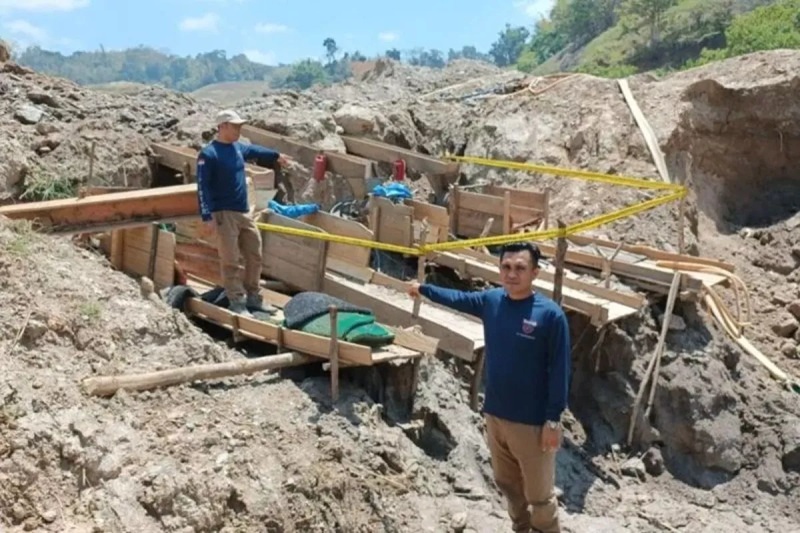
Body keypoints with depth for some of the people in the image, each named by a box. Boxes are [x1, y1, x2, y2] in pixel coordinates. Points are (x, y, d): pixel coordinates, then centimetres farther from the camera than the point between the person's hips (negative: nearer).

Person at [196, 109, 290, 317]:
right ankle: (236, 302, 4)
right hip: (224, 214, -8)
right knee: (230, 260, -4)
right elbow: (203, 187, -15)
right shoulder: (208, 154, -11)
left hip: (244, 212, 8)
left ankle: (254, 297, 24)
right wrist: (207, 216, -23)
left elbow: (256, 151, 35)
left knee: (254, 256, 12)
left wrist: (276, 156, 51)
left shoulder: (239, 148, 12)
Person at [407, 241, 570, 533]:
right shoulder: (491, 300, -1)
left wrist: (553, 420, -14)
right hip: (495, 415, 6)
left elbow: (559, 371, -14)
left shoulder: (550, 314, -17)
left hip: (532, 422, -6)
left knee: (539, 495, 8)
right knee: (508, 484, 24)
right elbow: (458, 299, 20)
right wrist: (423, 289, 27)